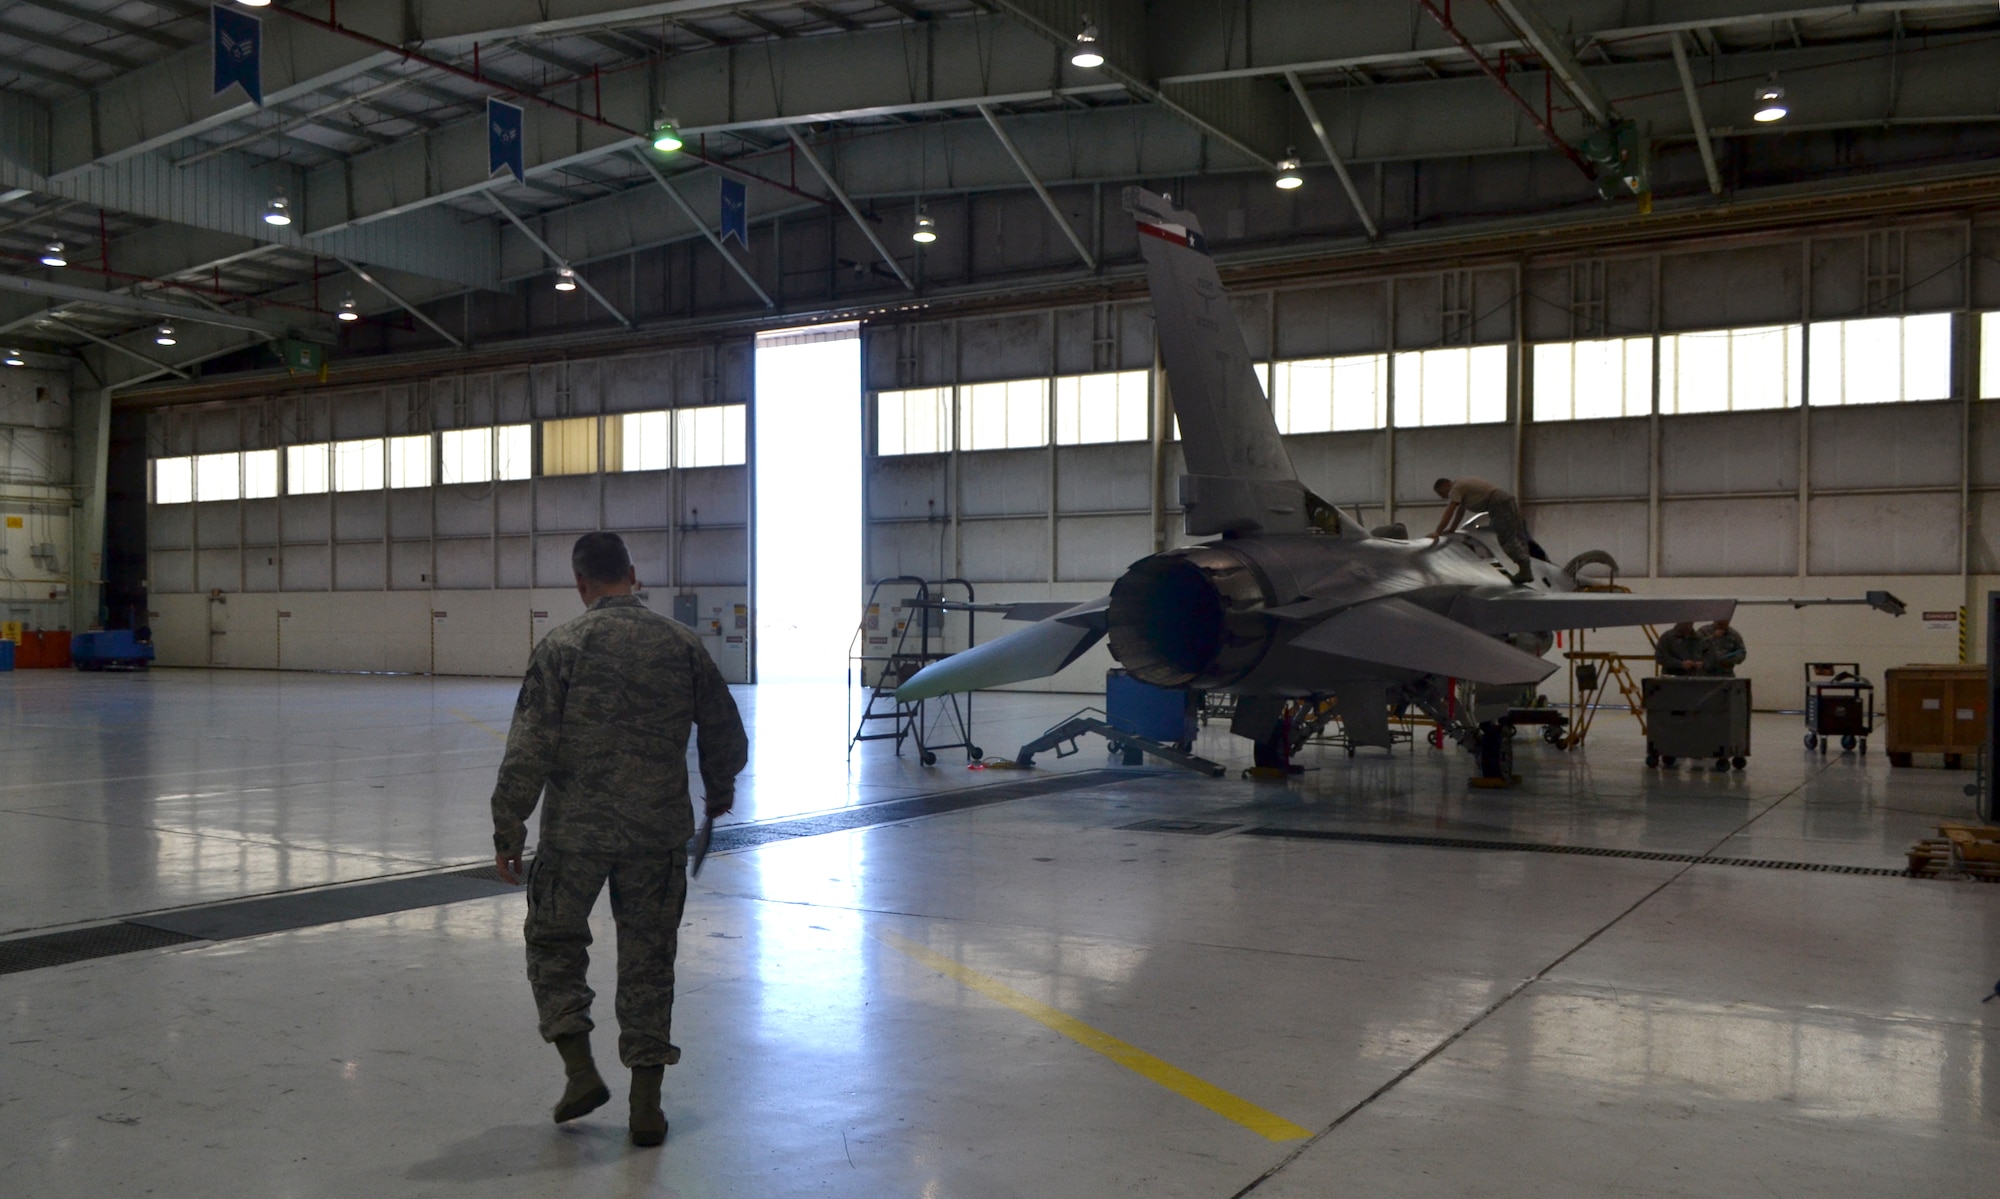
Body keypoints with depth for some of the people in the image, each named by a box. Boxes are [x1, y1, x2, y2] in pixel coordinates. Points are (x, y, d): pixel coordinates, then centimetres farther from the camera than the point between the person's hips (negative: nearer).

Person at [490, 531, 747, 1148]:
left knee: (554, 940, 18)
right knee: (649, 957, 11)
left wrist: (508, 828, -1)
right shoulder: (682, 643, 1)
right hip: (660, 830, 2)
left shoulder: (562, 646, -8)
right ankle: (646, 1102, 15)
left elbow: (529, 749, -10)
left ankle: (580, 1068, 10)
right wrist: (719, 790, 28)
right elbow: (725, 733, 10)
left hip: (577, 830, -2)